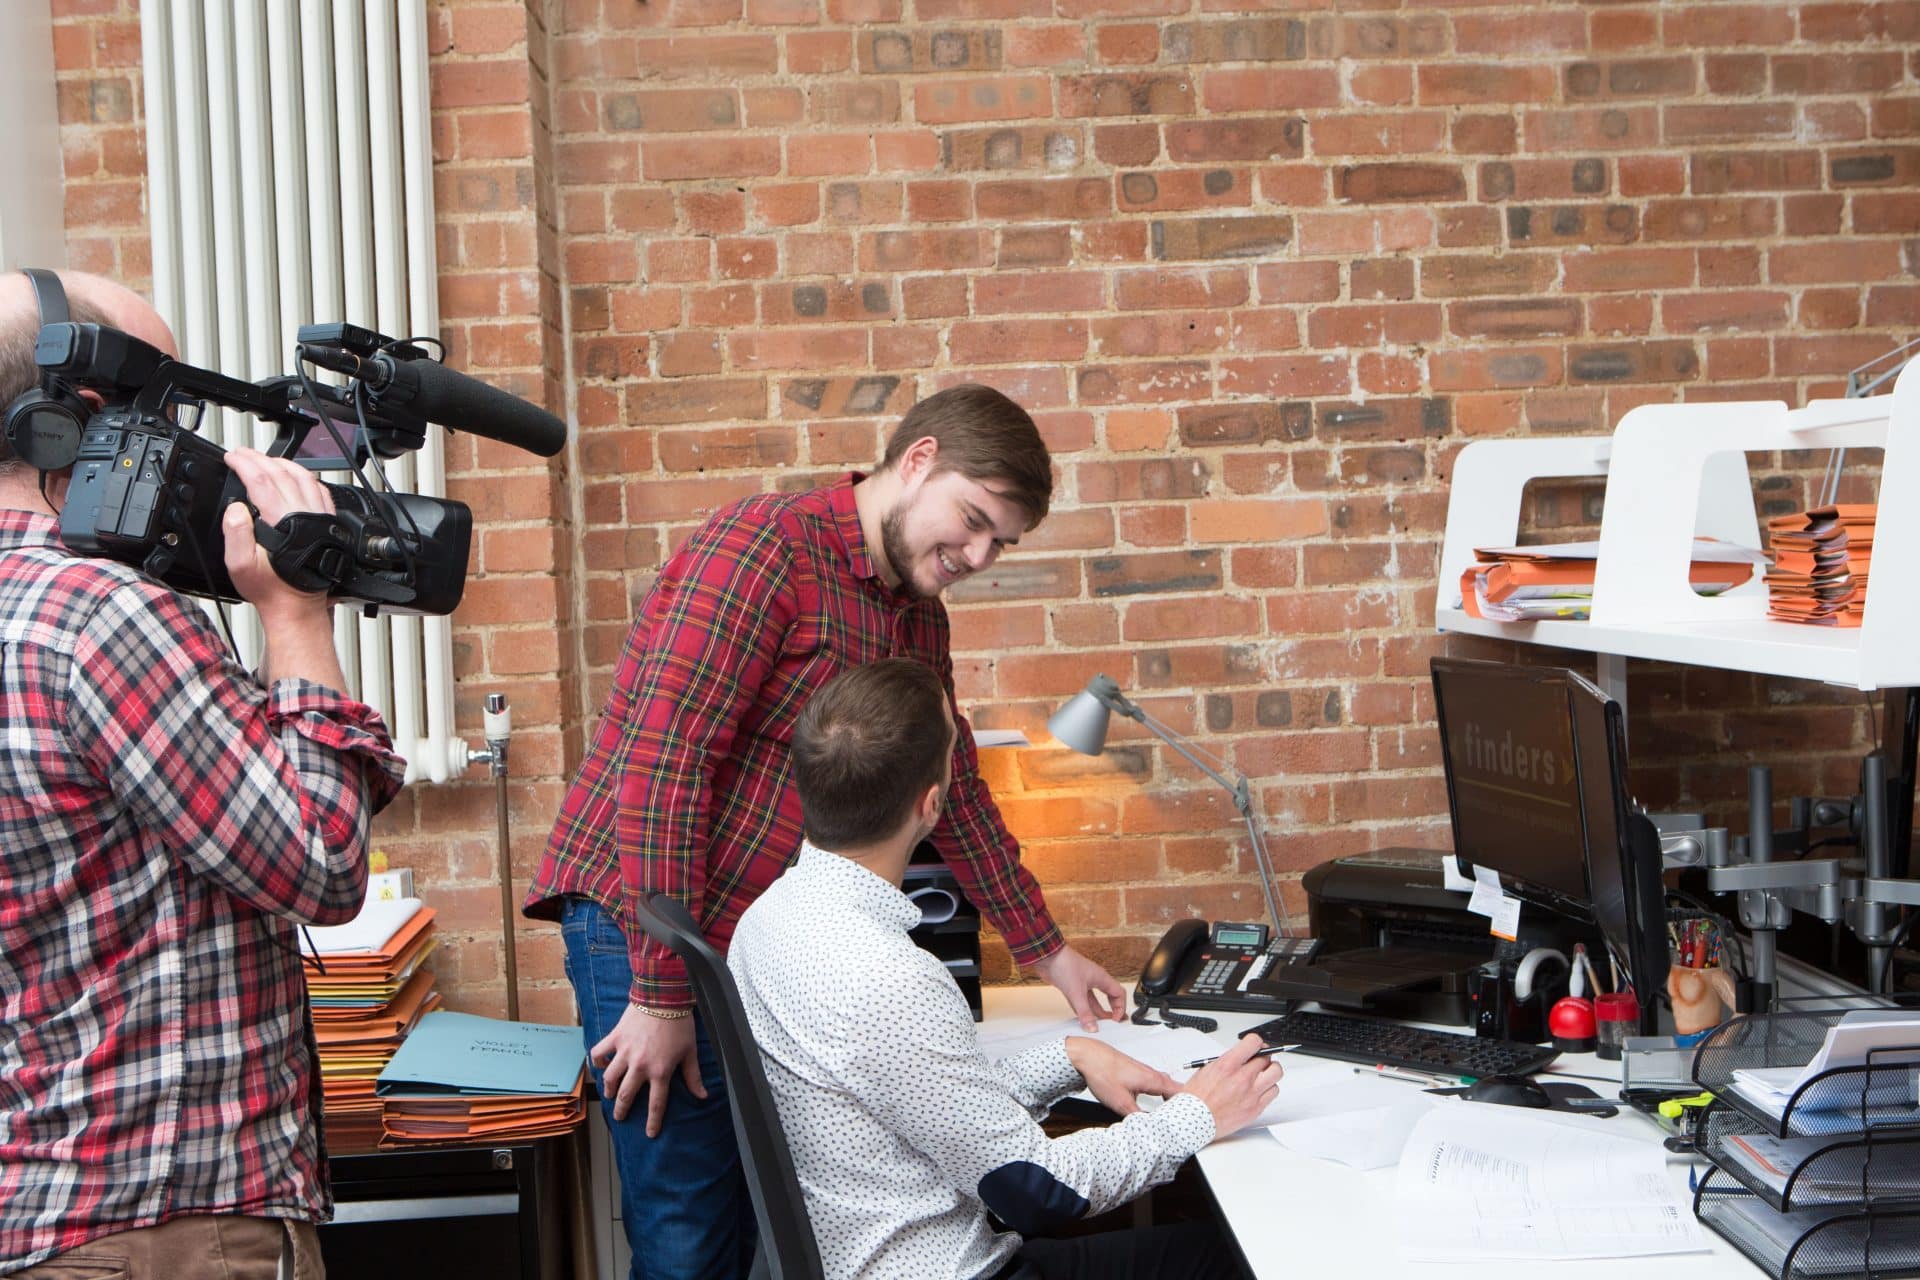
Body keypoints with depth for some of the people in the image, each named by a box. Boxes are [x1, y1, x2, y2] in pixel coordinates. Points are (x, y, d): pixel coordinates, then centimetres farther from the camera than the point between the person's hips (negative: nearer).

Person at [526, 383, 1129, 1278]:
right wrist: (663, 992, -21)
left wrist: (1044, 949, 29)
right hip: (646, 929, -8)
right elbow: (660, 754, -20)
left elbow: (955, 790, 27)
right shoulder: (766, 545, -15)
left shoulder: (920, 619, 15)